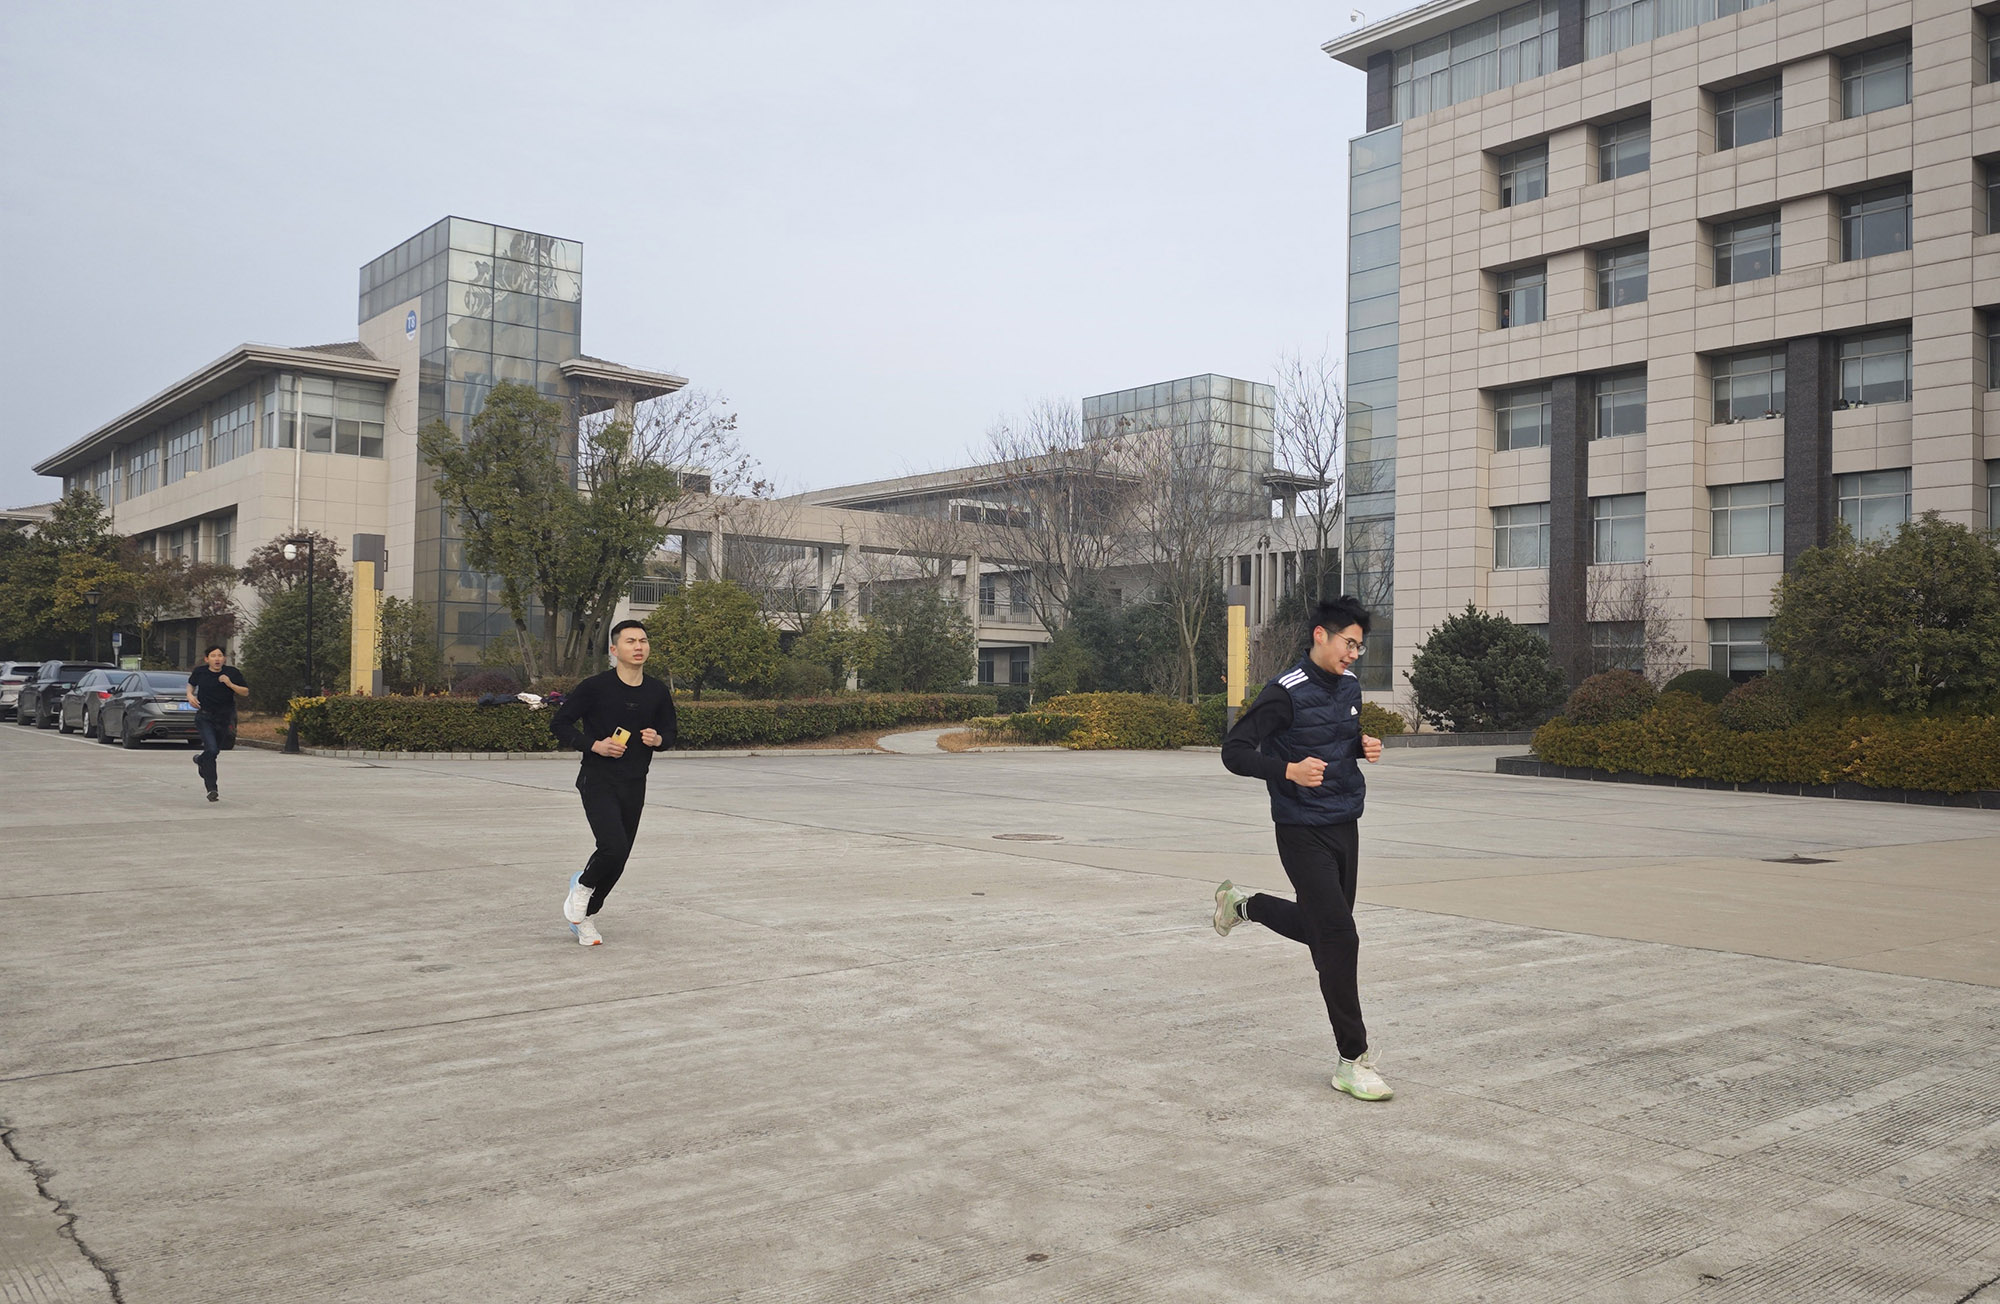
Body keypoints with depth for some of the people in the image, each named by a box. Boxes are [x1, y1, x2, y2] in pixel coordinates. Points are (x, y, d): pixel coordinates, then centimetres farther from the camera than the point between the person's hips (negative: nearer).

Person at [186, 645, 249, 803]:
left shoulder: (232, 673, -6)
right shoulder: (200, 672, -3)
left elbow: (246, 692, -3)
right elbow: (191, 683, 18)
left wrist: (230, 684, -19)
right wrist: (190, 695, -2)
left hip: (224, 718, 2)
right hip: (205, 717, -2)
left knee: (215, 751, 16)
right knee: (212, 750, -18)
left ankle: (200, 759, 55)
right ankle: (212, 789, -12)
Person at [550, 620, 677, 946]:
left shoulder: (658, 692, 3)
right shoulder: (595, 687, -9)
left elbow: (669, 732, 16)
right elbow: (559, 723, -3)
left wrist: (658, 740, -8)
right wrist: (594, 745, -16)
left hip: (634, 785, 5)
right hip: (598, 781, -5)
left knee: (619, 857, 6)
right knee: (614, 846, -22)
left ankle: (585, 914, 29)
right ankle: (583, 885, 12)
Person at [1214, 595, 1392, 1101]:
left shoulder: (1350, 686, 8)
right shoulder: (1286, 692, -15)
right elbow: (1234, 751, -15)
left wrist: (1365, 747, 2)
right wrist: (1289, 770, -29)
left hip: (1345, 827, 8)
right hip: (1304, 834, -8)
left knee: (1320, 927, 19)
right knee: (1339, 939, -10)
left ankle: (1242, 904, 46)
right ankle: (1352, 1061, 0)